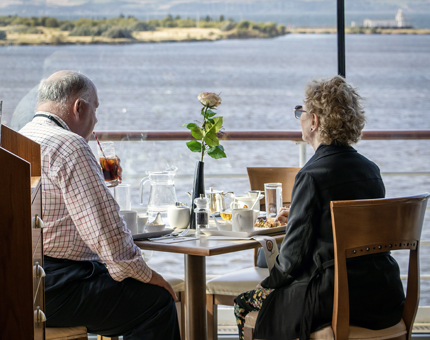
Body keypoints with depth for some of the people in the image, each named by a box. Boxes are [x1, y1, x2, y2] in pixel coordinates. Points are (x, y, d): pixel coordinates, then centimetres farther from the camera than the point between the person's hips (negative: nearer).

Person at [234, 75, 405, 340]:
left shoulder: (312, 175, -16)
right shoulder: (371, 169, 7)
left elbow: (294, 254, -14)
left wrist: (269, 282, 5)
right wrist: (297, 216, 30)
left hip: (336, 300, -8)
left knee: (245, 307, 11)